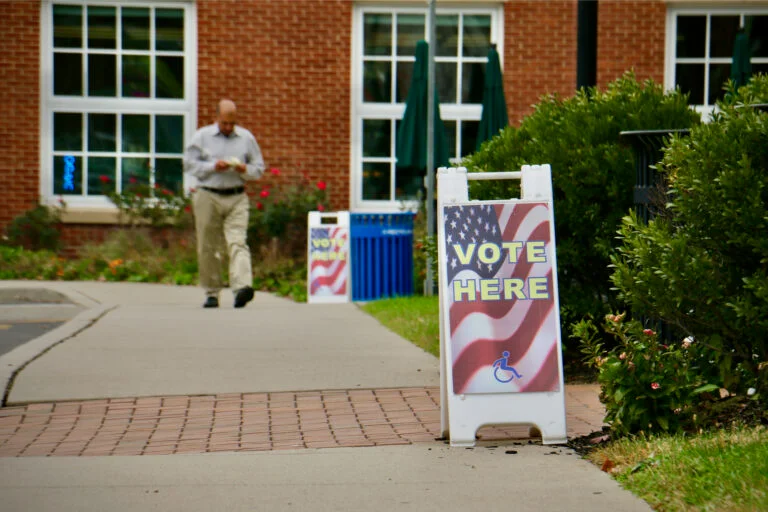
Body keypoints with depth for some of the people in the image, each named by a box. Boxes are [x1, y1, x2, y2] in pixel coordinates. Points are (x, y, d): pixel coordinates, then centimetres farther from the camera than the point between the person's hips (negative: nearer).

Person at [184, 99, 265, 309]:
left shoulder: (247, 138, 11)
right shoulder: (202, 136, 7)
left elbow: (259, 168, 13)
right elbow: (189, 164, 2)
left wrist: (244, 170, -9)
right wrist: (213, 167, -11)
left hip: (237, 198, 0)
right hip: (208, 197, 0)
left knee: (237, 242, -16)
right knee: (207, 248, 4)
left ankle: (242, 287, -30)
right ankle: (211, 293, 14)